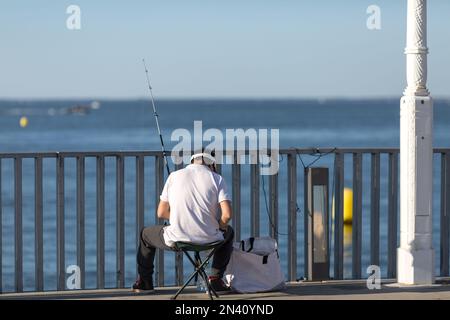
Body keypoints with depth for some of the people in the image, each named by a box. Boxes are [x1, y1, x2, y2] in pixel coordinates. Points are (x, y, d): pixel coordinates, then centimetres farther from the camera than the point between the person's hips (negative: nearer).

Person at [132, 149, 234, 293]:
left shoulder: (174, 176, 8)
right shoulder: (217, 178, 3)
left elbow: (161, 213, 9)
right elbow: (227, 215, -9)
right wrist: (220, 226, 14)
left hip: (176, 238, 0)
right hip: (209, 239, 0)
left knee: (145, 234, 32)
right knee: (228, 232, 37)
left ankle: (145, 282, 37)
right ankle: (215, 279, 26)